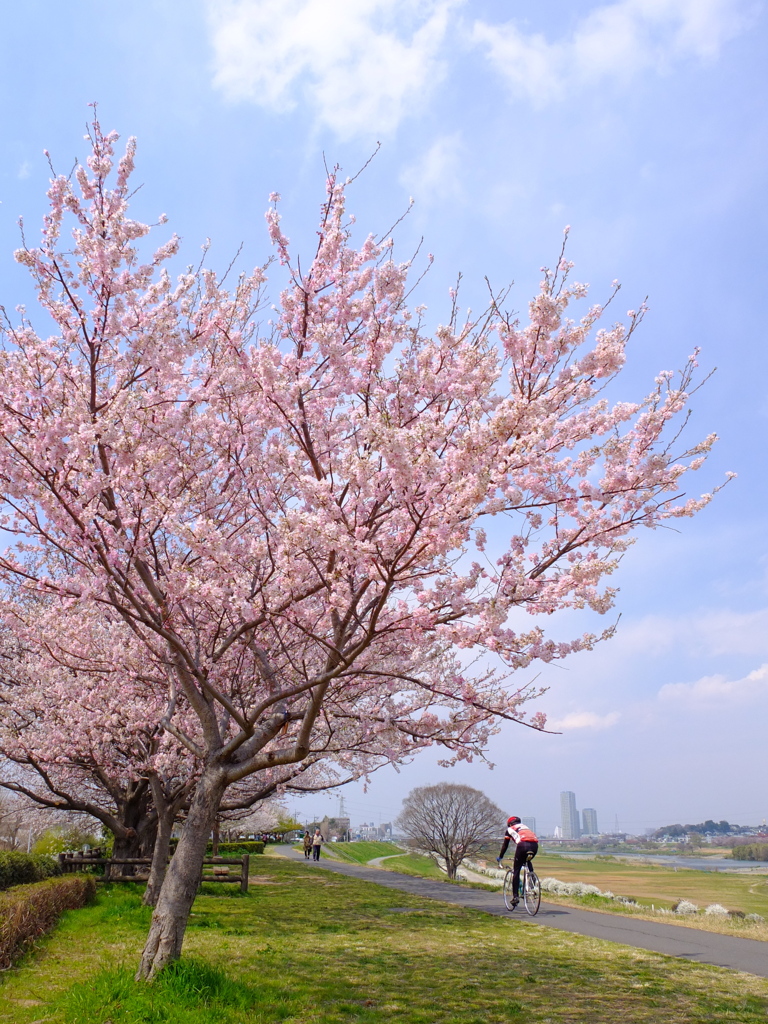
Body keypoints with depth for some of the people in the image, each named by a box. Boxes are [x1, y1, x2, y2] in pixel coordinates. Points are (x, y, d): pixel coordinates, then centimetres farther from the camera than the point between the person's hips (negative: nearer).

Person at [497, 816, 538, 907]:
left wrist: (500, 858, 41)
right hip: (535, 845, 5)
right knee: (528, 862, 34)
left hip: (523, 845, -4)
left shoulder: (510, 829, 26)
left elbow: (505, 845, 27)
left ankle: (515, 896, 2)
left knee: (516, 871, 7)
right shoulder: (525, 827, 38)